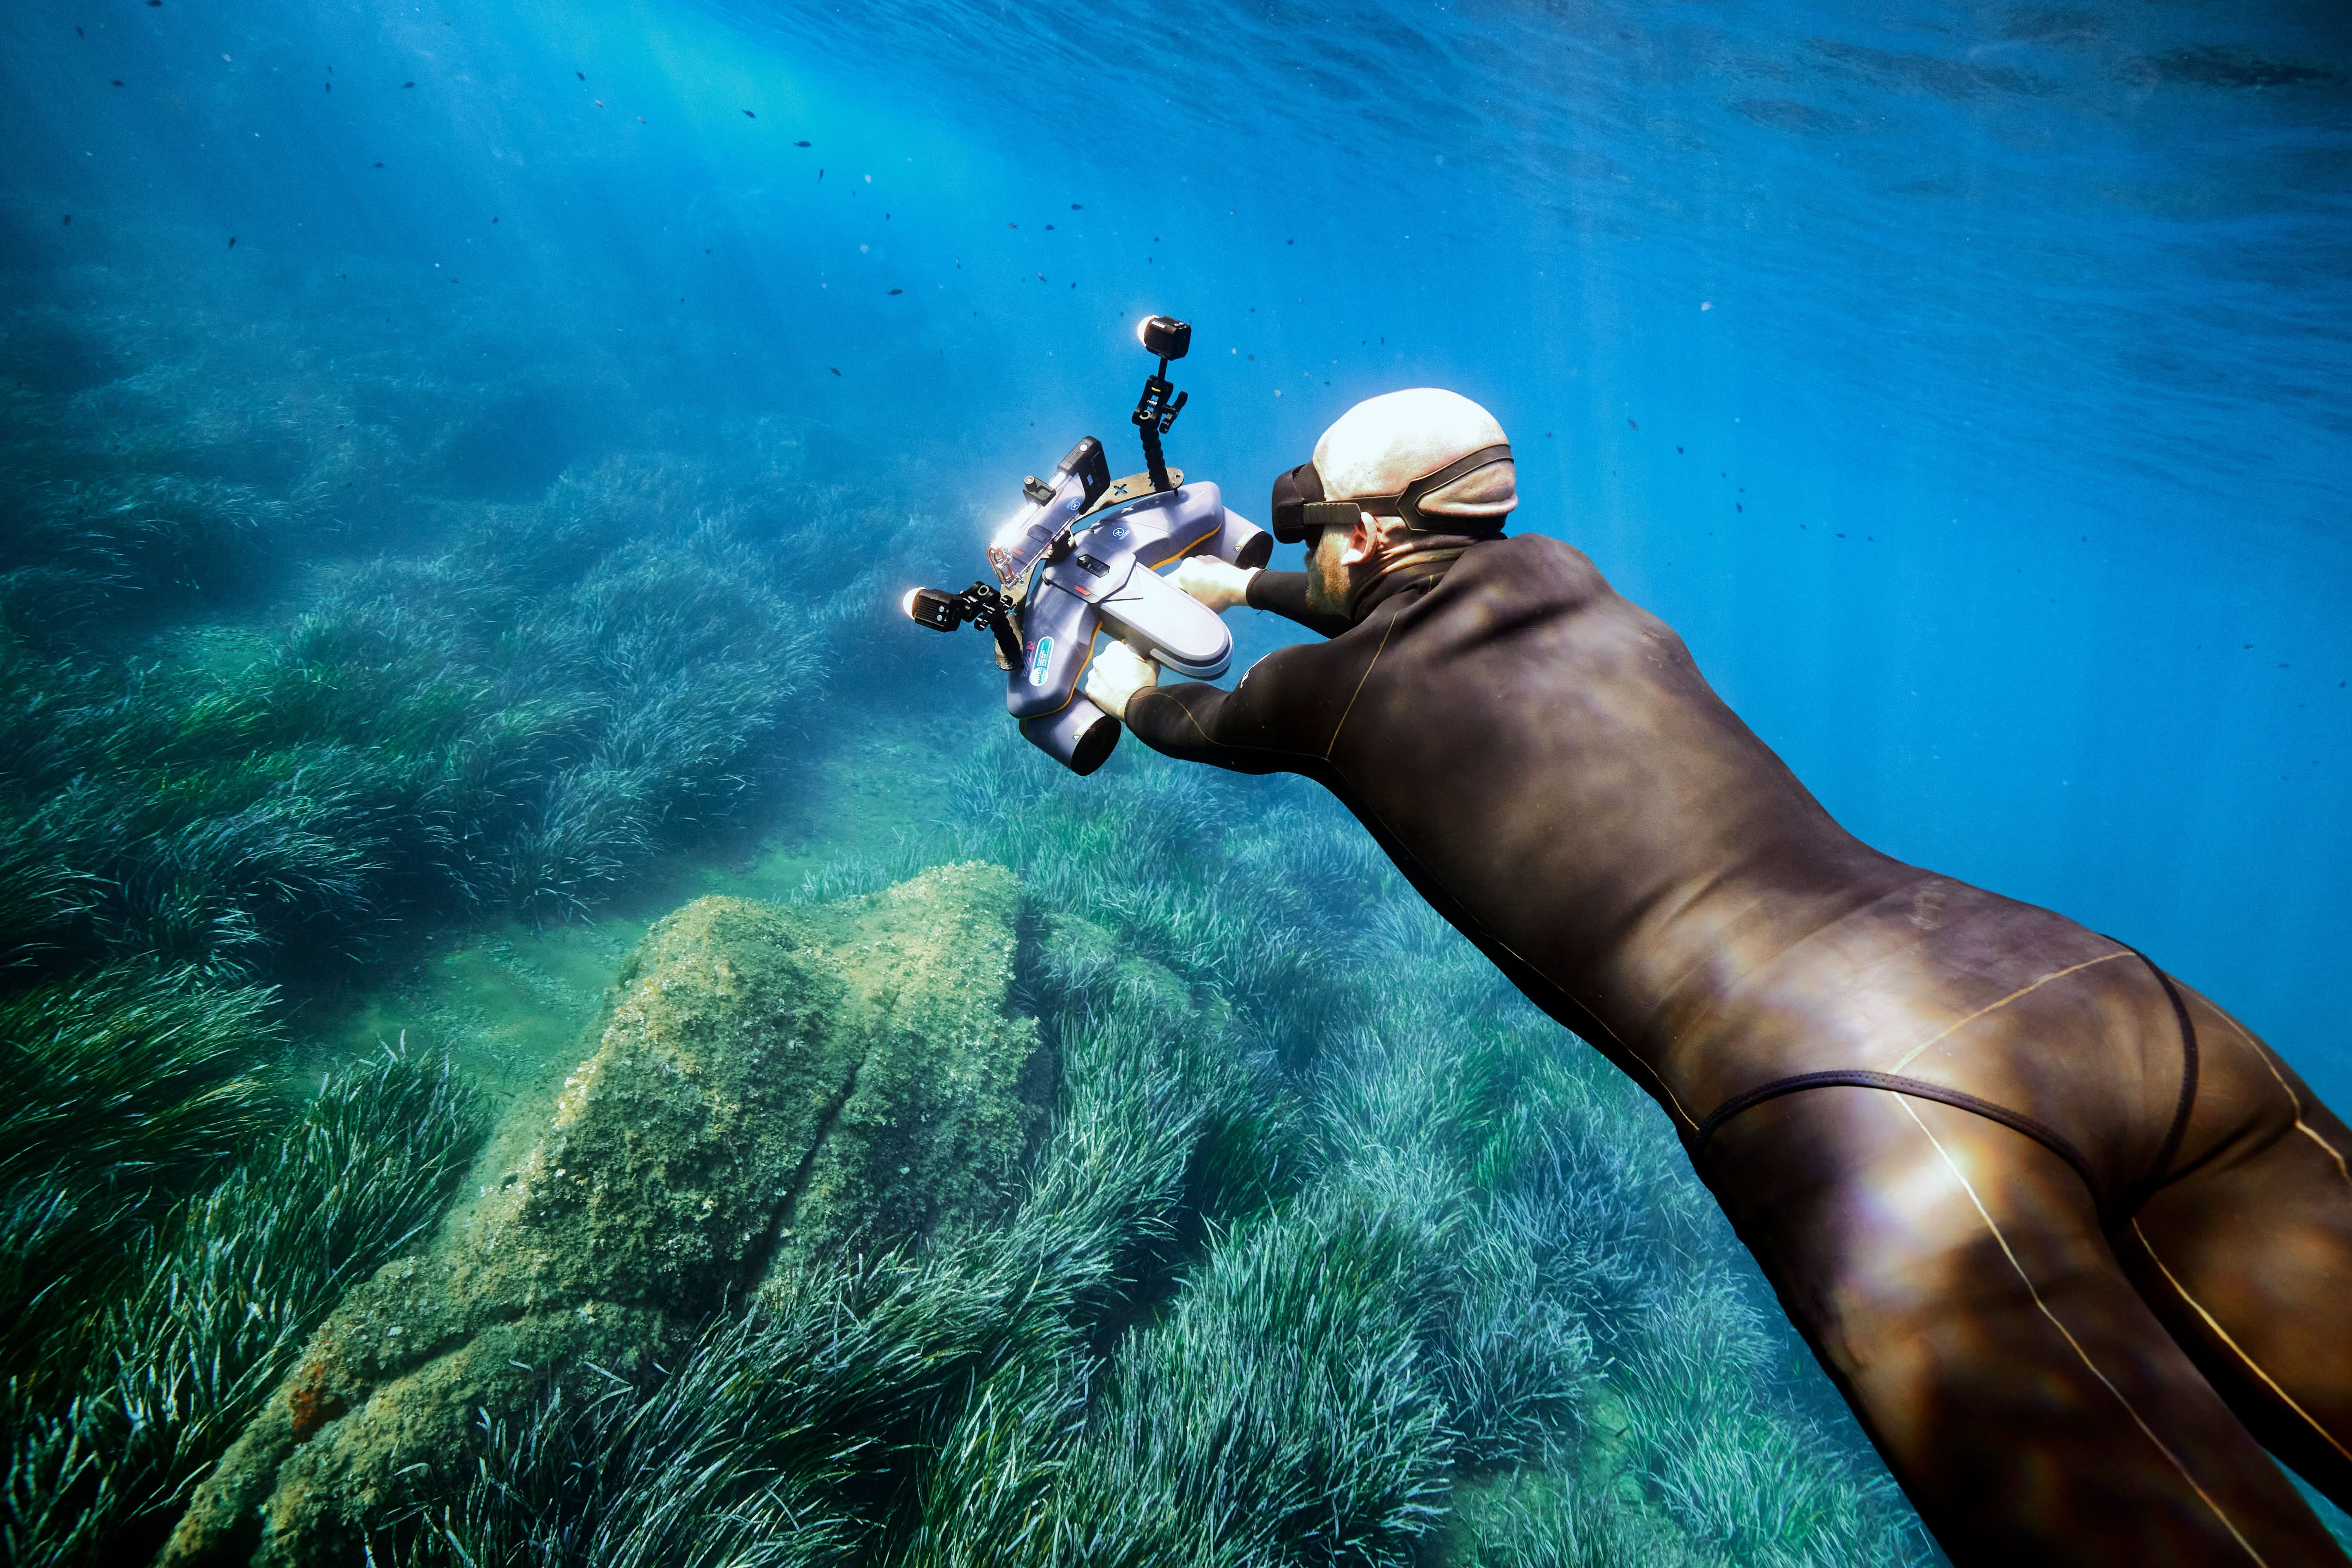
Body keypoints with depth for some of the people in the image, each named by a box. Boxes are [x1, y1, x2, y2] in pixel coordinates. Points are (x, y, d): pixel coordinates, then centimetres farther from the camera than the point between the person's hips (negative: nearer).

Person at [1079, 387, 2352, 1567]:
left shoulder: (1326, 687, 11)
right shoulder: (1555, 572, 26)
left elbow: (1198, 723, 38)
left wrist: (1128, 689, 62)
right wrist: (1245, 583, 68)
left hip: (1860, 1120, -7)